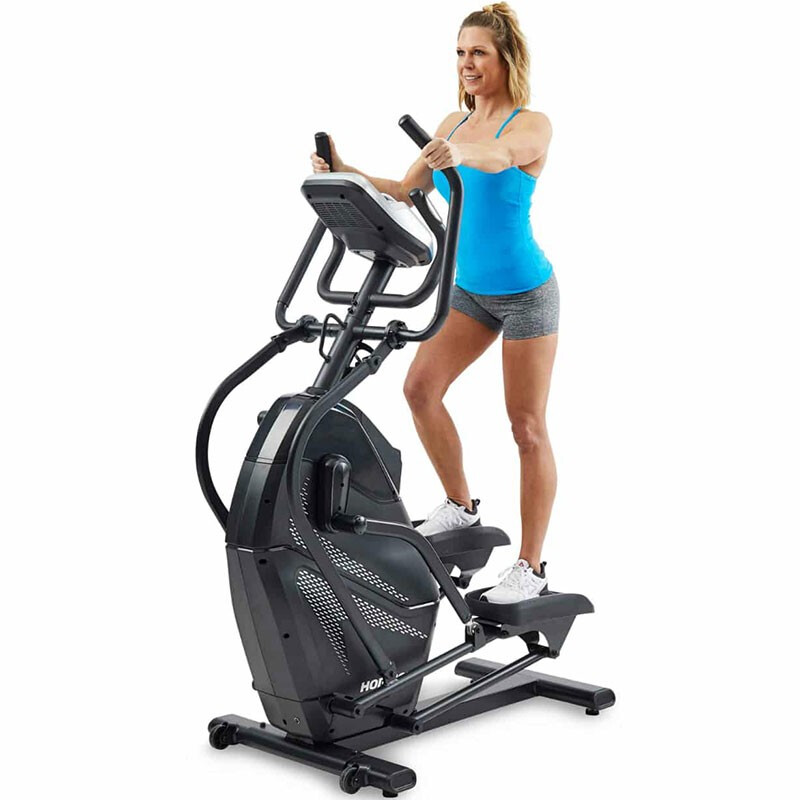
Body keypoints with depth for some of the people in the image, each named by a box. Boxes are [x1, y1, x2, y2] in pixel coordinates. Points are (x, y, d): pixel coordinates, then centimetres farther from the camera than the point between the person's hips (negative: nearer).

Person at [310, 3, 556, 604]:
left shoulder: (533, 125, -15)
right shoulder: (454, 122, 6)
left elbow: (500, 154, -38)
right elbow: (403, 190, 6)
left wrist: (461, 154, -60)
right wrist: (345, 172, -10)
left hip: (525, 293, -7)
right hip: (471, 289, 7)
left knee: (527, 428, -4)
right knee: (421, 387, 0)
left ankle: (532, 567, 5)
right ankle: (461, 507, 20)